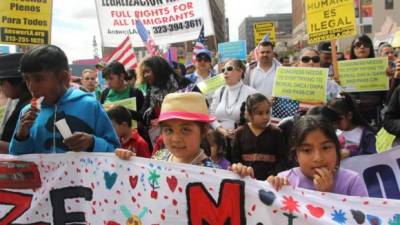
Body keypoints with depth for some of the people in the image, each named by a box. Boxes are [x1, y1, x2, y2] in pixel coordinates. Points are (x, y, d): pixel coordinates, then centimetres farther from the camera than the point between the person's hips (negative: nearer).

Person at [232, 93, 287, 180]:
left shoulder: (276, 132, 5)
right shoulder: (241, 132, 8)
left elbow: (282, 159, 2)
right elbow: (235, 158, 8)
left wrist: (274, 176, -12)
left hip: (269, 180, 0)